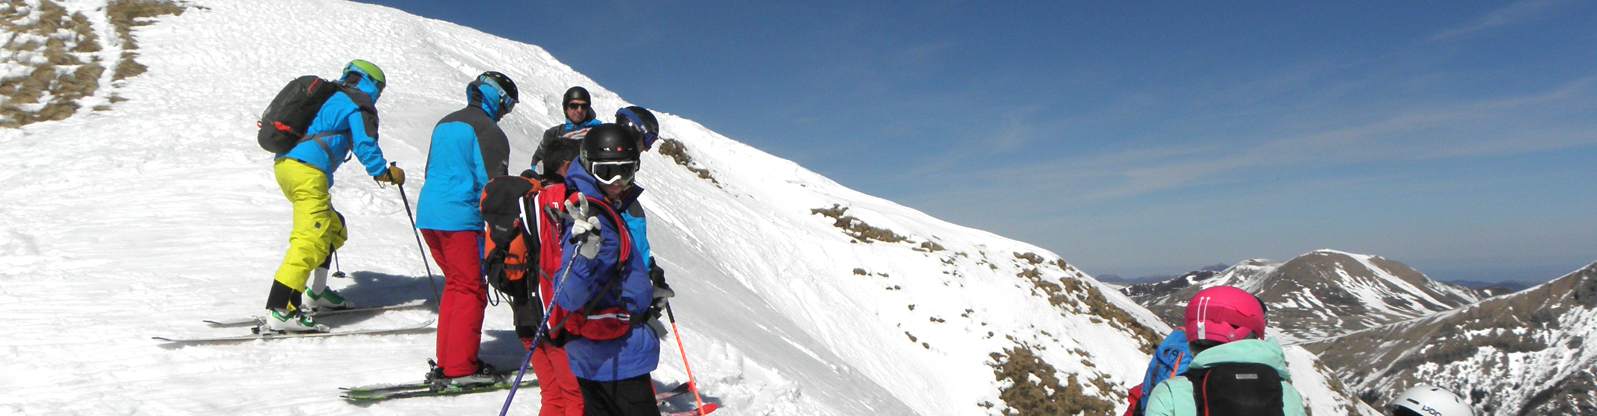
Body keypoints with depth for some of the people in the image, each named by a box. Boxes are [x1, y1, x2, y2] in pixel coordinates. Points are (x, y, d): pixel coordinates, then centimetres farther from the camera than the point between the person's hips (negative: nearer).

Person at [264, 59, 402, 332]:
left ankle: (318, 293, 27)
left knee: (332, 229, 22)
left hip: (284, 163, 10)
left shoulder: (328, 99, 27)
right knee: (311, 240, -16)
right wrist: (385, 173, 5)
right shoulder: (359, 104, 4)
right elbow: (364, 145, -5)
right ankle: (280, 310, -27)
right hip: (308, 172, -10)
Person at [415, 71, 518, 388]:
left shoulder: (445, 124, 20)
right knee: (471, 290, -2)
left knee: (455, 284, 17)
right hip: (460, 219, -9)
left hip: (428, 213, 9)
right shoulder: (487, 130, -8)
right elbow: (492, 182, -13)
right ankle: (460, 369, -1)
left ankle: (446, 362, 18)